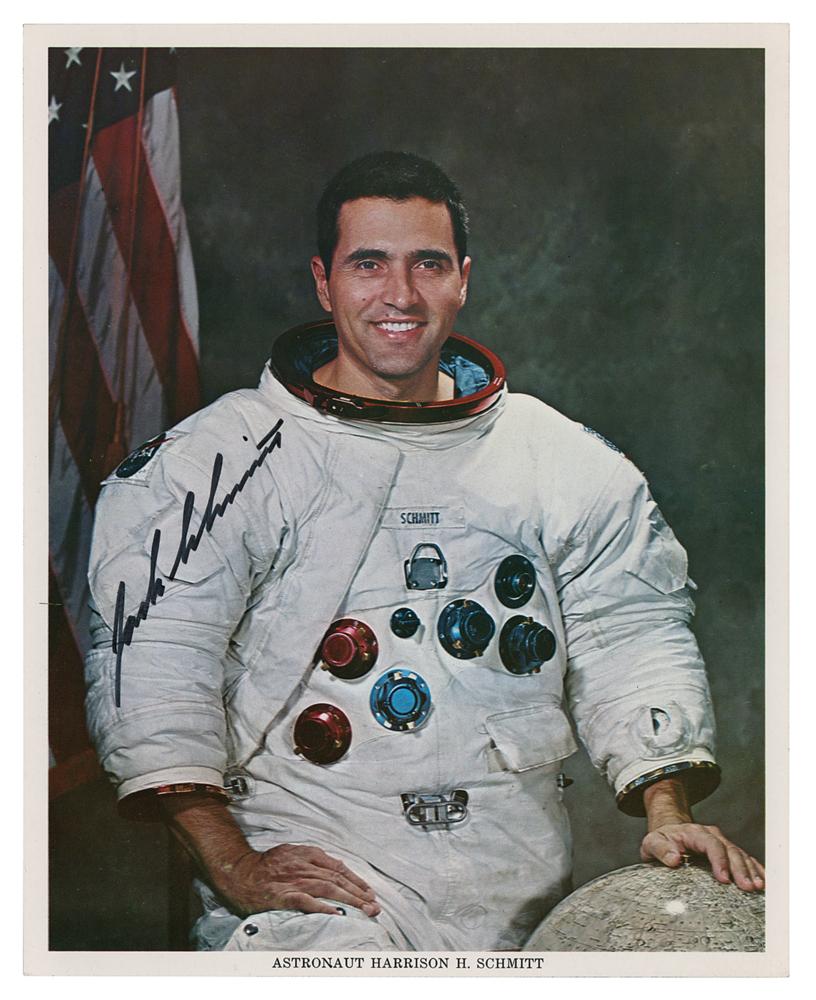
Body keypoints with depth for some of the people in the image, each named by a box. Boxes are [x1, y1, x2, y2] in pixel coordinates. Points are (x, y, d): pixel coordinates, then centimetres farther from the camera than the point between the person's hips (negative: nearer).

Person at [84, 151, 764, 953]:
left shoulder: (566, 465, 10)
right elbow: (150, 654, -6)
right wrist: (232, 865, -13)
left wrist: (667, 811, -4)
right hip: (315, 883, -4)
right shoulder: (226, 457, 0)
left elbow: (631, 637, 11)